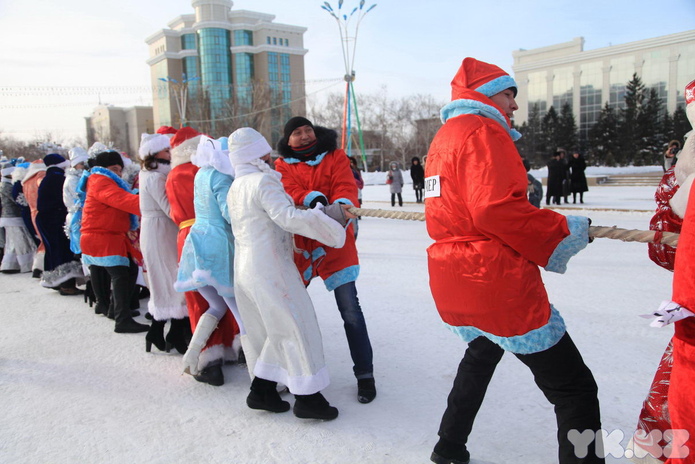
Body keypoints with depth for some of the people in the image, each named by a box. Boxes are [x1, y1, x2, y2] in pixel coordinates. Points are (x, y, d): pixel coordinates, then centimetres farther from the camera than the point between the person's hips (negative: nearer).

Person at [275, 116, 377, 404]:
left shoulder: (335, 156, 5)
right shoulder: (283, 165, 9)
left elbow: (346, 186, -10)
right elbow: (288, 192, -10)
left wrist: (342, 205, -33)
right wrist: (312, 198, -30)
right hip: (298, 242, 3)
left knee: (349, 309, -7)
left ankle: (364, 374, 7)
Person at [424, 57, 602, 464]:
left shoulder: (444, 138, 20)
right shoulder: (483, 131, -9)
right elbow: (497, 208, -23)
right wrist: (566, 231, -12)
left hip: (452, 284, 10)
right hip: (496, 282, -10)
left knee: (482, 355, 33)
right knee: (575, 388, -4)